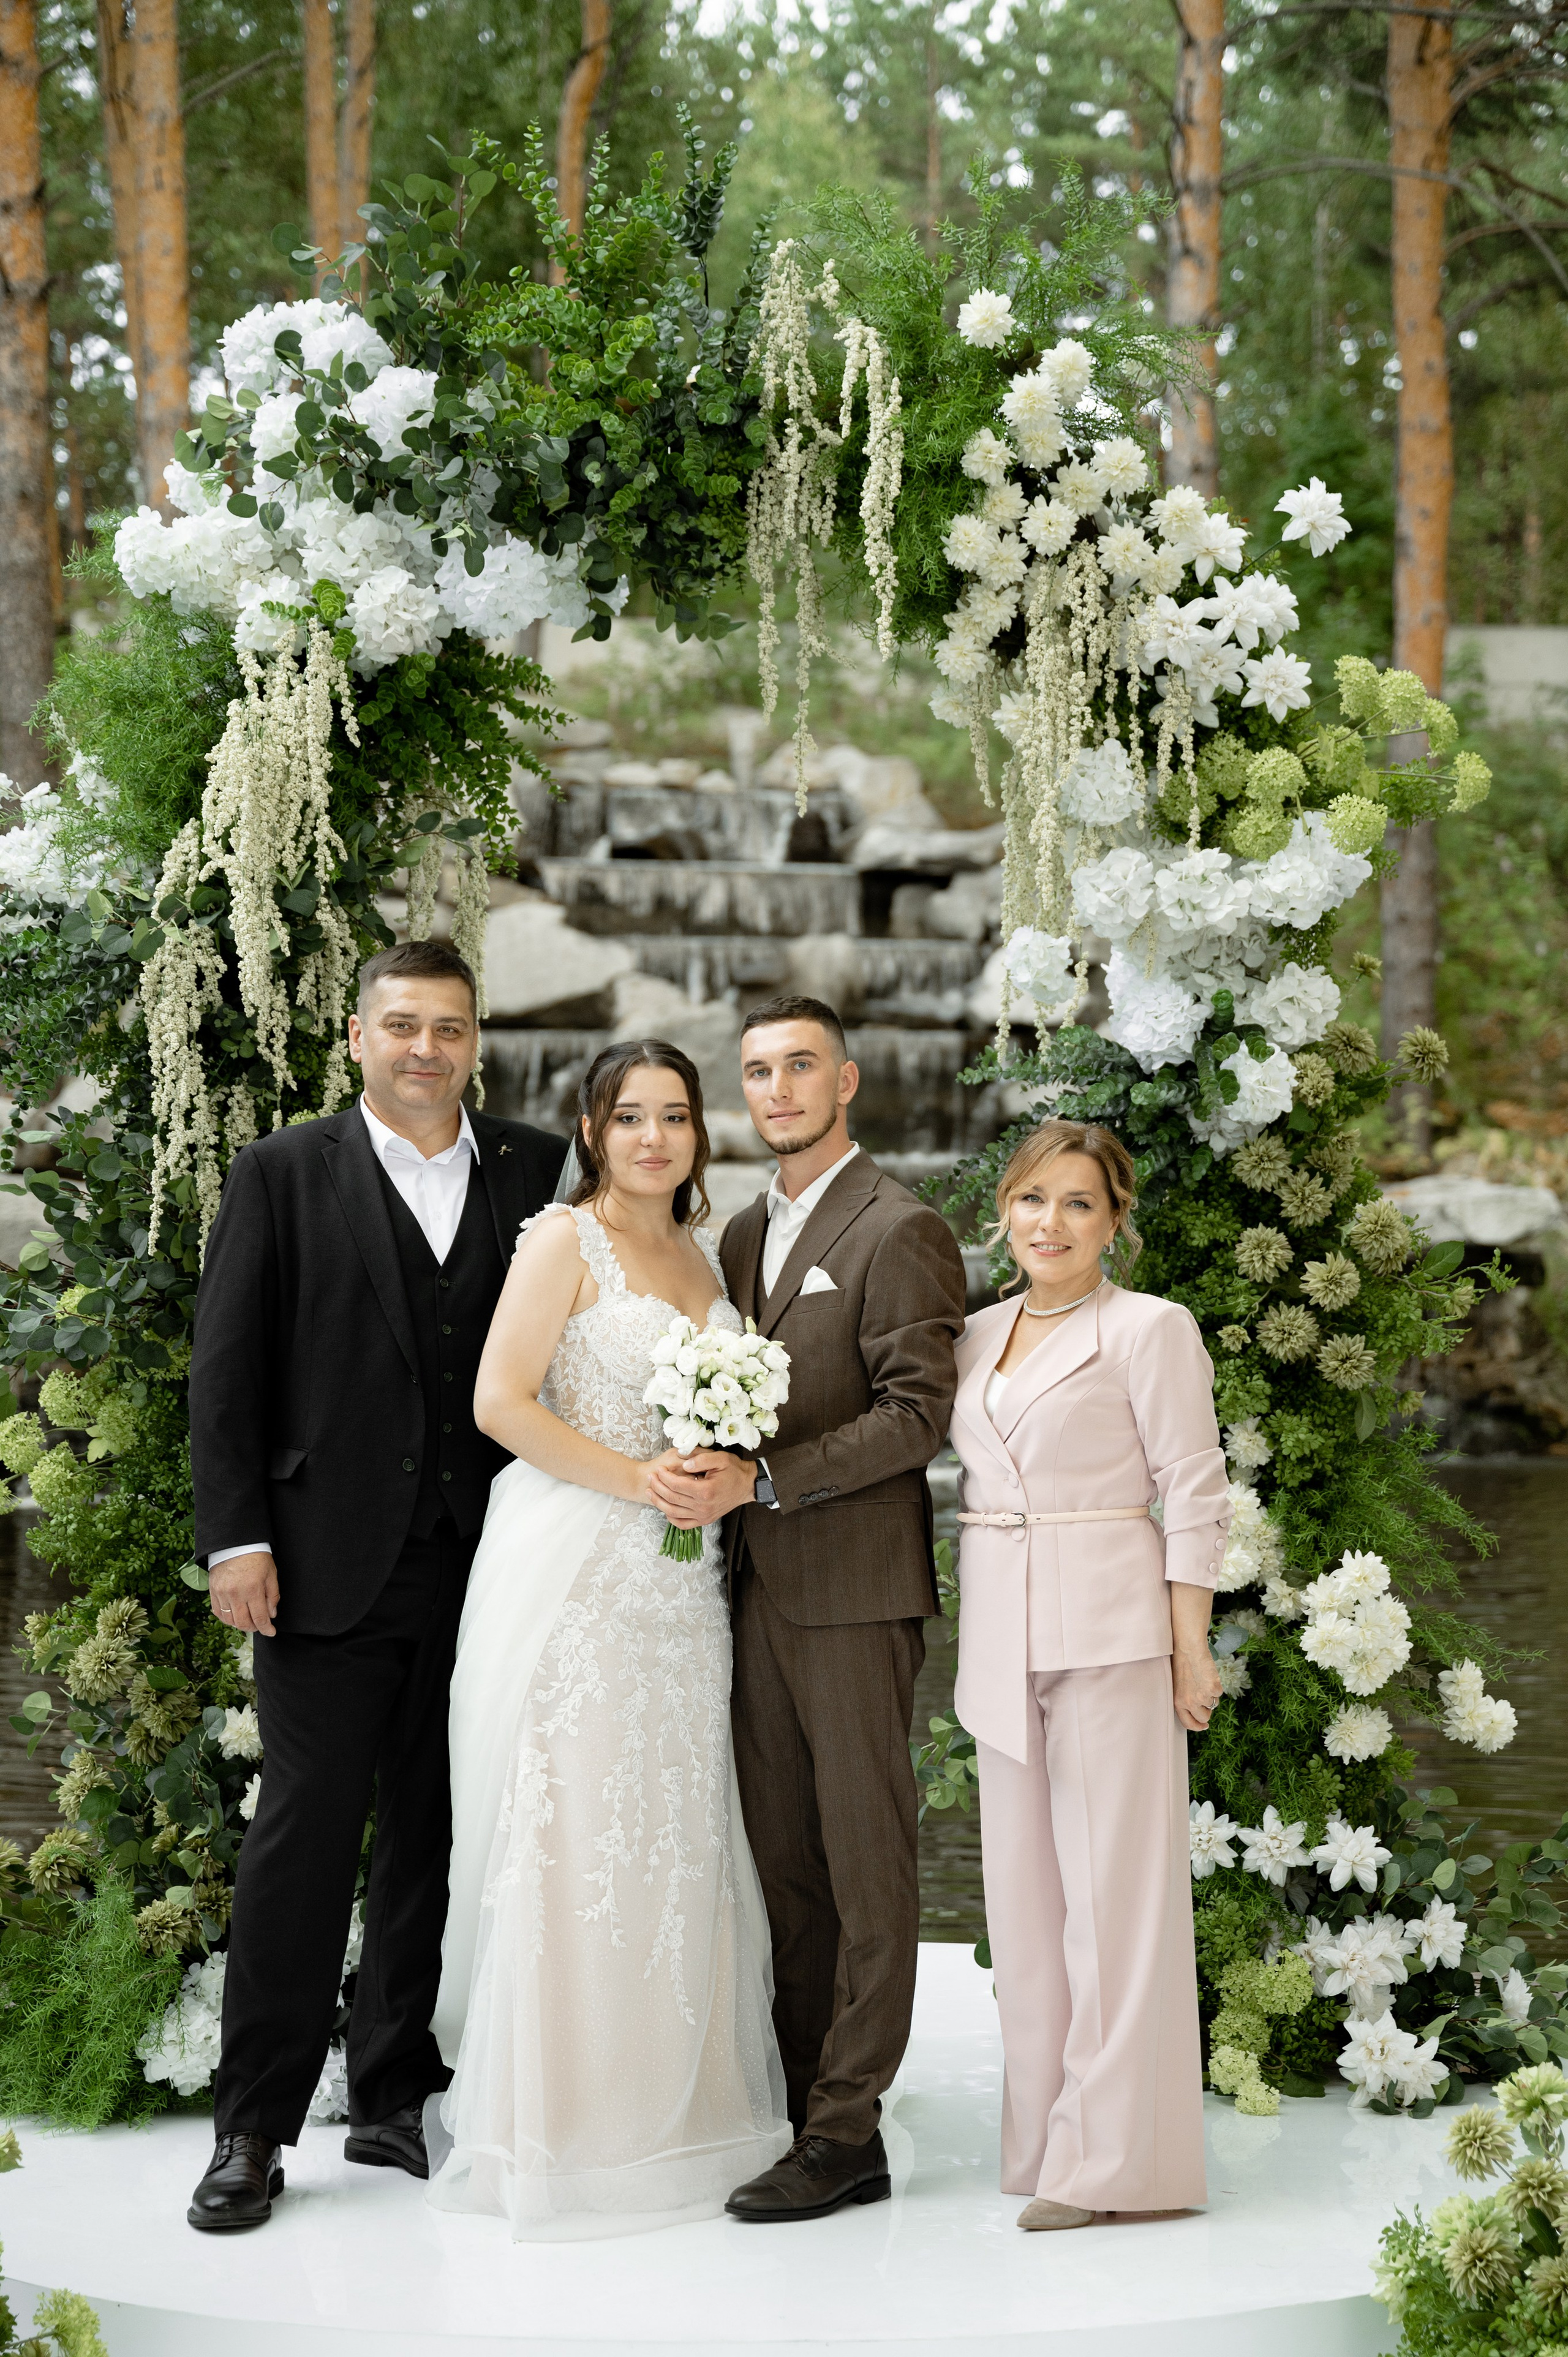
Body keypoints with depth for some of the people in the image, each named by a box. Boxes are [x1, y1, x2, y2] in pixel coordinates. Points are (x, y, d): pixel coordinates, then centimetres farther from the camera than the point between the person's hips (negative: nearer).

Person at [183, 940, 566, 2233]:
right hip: (331, 1567, -2)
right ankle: (256, 2129, 5)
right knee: (305, 1835, -2)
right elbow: (226, 1367, 0)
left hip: (482, 1568, 3)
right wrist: (235, 1539, -7)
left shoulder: (539, 1172, 8)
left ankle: (397, 2100, 20)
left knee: (437, 1839, 9)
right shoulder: (283, 1174, 3)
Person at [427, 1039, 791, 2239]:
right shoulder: (565, 1241, -5)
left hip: (679, 1577, 7)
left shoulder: (703, 1253, 16)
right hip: (574, 1566, -7)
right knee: (570, 1835, -4)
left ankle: (671, 2104, 18)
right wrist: (638, 1481, -15)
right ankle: (559, 2126, 5)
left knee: (674, 1837, 8)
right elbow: (501, 1401, -13)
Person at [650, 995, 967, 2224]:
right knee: (781, 1860, 9)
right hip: (760, 1588, 8)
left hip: (857, 1591, -7)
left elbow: (919, 1412, -14)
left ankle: (848, 2133, 2)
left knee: (865, 1861, -1)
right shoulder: (745, 1232, 18)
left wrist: (762, 1478, -19)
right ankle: (802, 2103, 16)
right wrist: (702, 1471, 2)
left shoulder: (900, 1231, -7)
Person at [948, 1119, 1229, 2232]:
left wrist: (1192, 1649, -11)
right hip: (1000, 1637, 7)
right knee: (1022, 1886, 9)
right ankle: (1045, 2137, 19)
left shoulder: (1150, 1330, -5)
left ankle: (1118, 2154, 2)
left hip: (1108, 1627, -7)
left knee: (1113, 1883, -4)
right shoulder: (979, 1336, 14)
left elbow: (1195, 1495, -7)